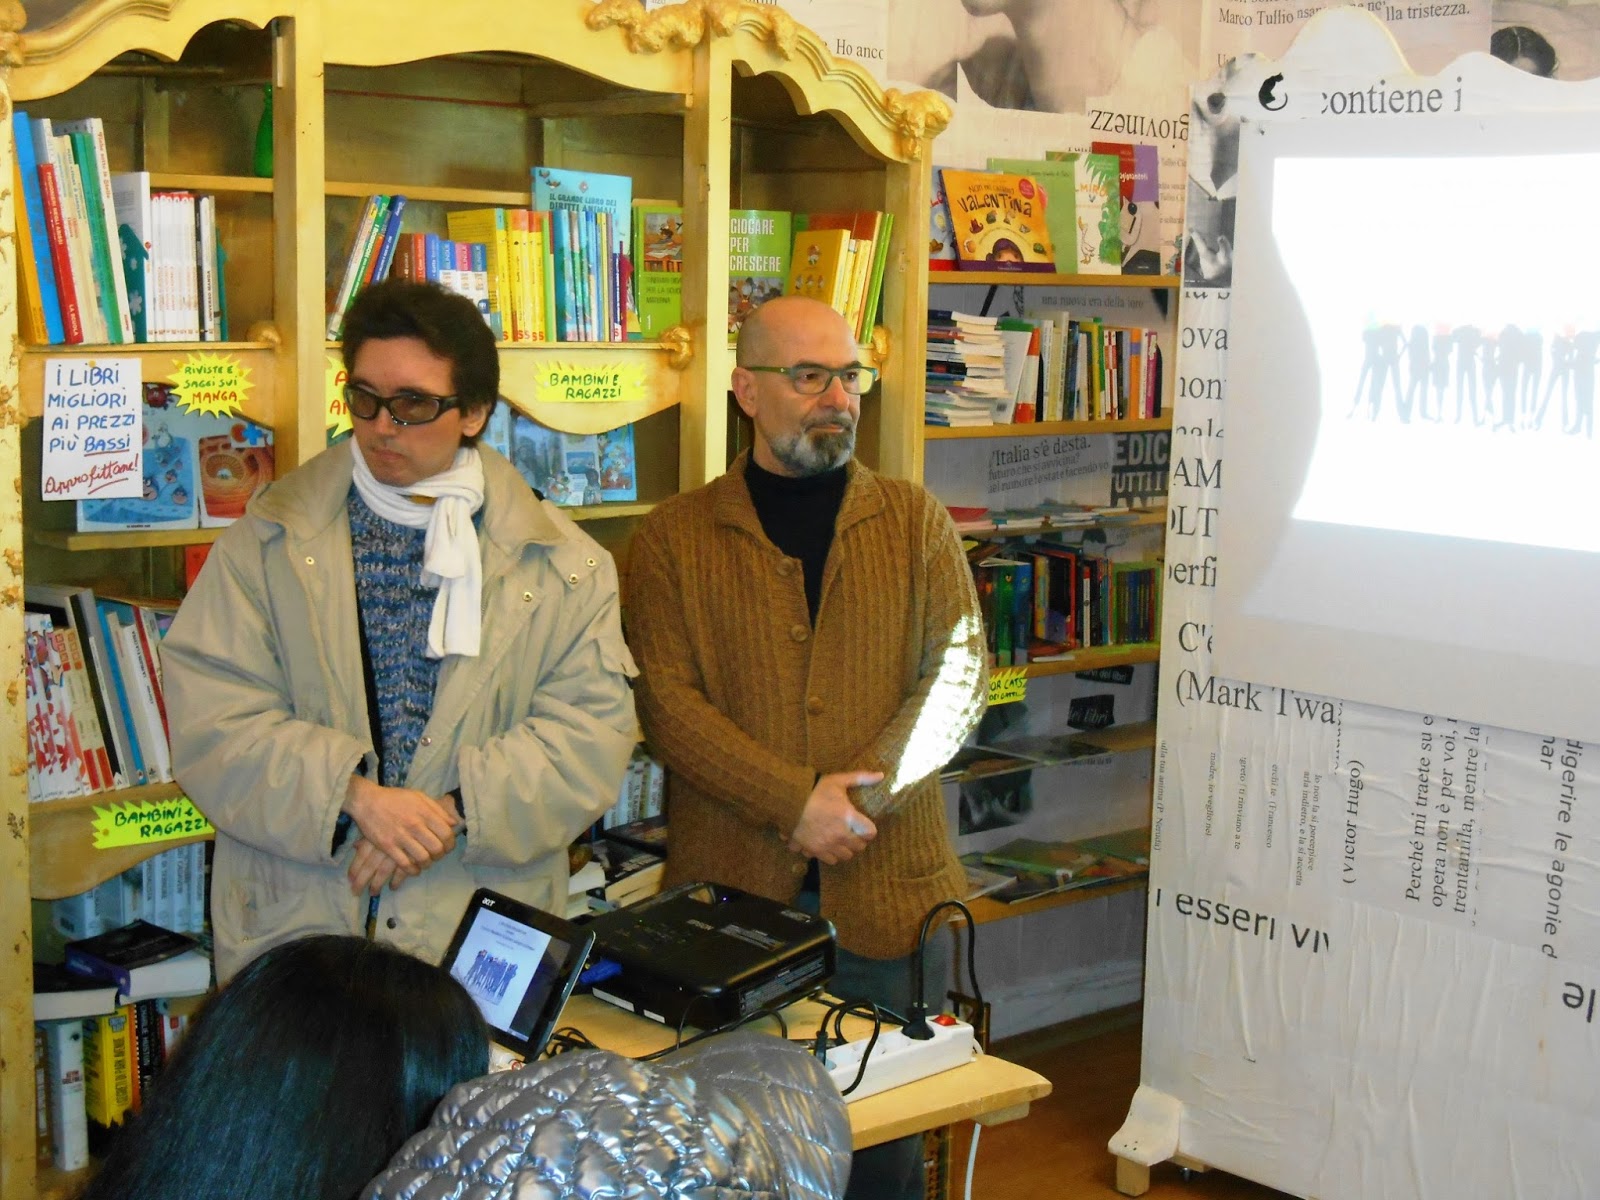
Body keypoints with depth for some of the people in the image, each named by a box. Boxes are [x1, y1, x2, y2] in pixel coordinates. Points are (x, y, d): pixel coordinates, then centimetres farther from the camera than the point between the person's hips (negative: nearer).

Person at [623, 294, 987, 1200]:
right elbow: (667, 702, -6)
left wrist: (871, 786, -14)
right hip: (732, 886, -1)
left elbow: (961, 669, 0)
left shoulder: (914, 521, 9)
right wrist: (798, 803, -15)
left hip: (891, 886, 1)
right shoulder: (676, 538, 3)